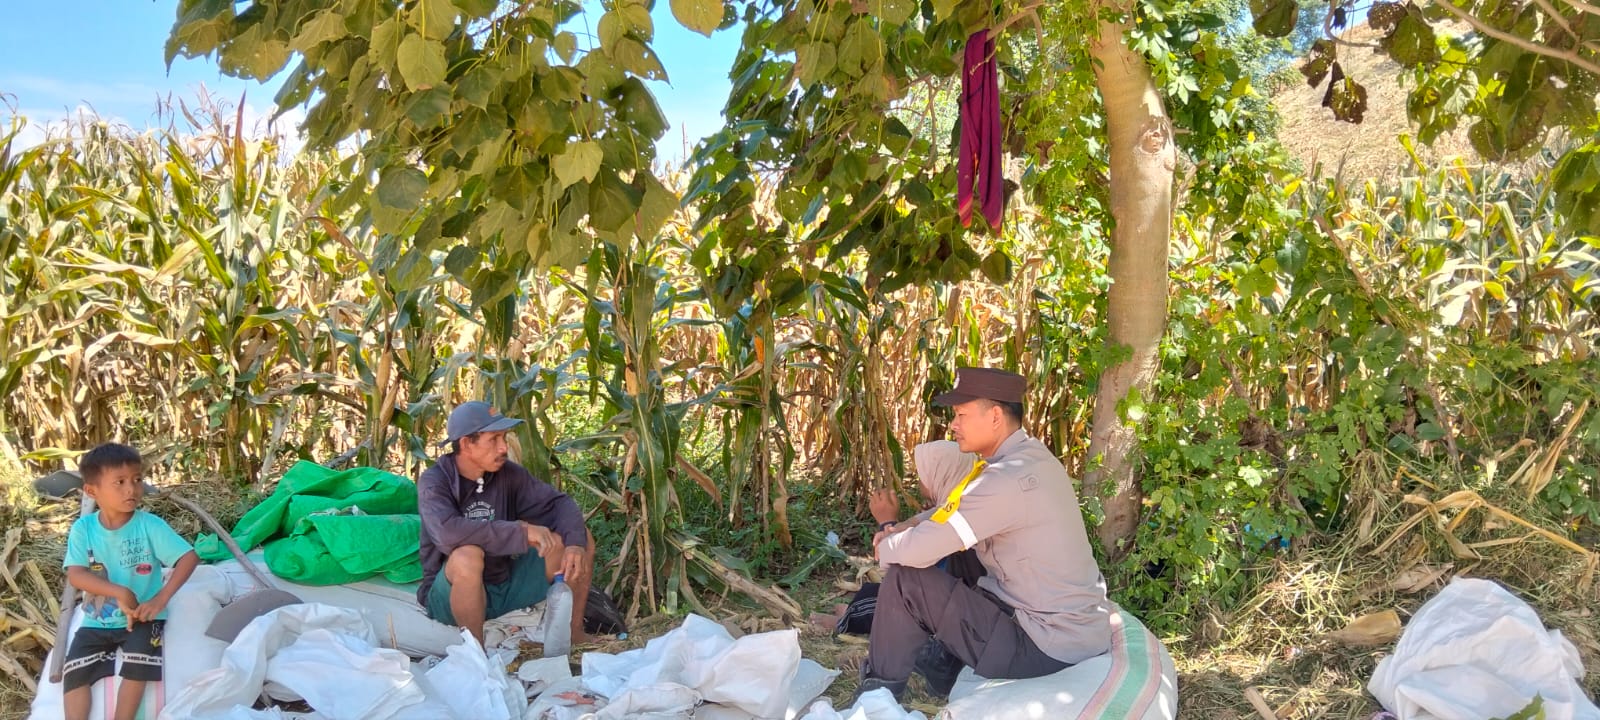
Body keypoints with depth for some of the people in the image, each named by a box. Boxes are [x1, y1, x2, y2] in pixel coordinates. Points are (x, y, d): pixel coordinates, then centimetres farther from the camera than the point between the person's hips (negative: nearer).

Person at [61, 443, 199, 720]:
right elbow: (75, 575, -16)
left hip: (141, 618, -2)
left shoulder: (150, 525, -12)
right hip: (97, 620, 3)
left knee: (136, 667, -23)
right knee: (74, 671, -14)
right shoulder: (83, 529, -7)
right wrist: (119, 592, -29)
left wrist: (161, 599, -25)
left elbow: (189, 557, -15)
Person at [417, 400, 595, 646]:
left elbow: (558, 503, -2)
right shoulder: (434, 482, -19)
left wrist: (575, 543, -24)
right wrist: (522, 532, -33)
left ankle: (575, 635, 5)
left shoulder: (507, 473, -4)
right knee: (467, 555, -38)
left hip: (507, 585, 6)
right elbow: (448, 533, -37)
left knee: (580, 539, -5)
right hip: (452, 593, -6)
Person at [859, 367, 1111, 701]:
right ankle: (947, 662, 28)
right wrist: (910, 526, 3)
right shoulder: (1031, 457, 5)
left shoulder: (1007, 478, -25)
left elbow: (917, 552, -24)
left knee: (904, 579, -9)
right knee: (949, 542, 22)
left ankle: (878, 694, 10)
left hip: (1049, 647, -9)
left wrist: (887, 547, -2)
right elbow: (958, 509, 20)